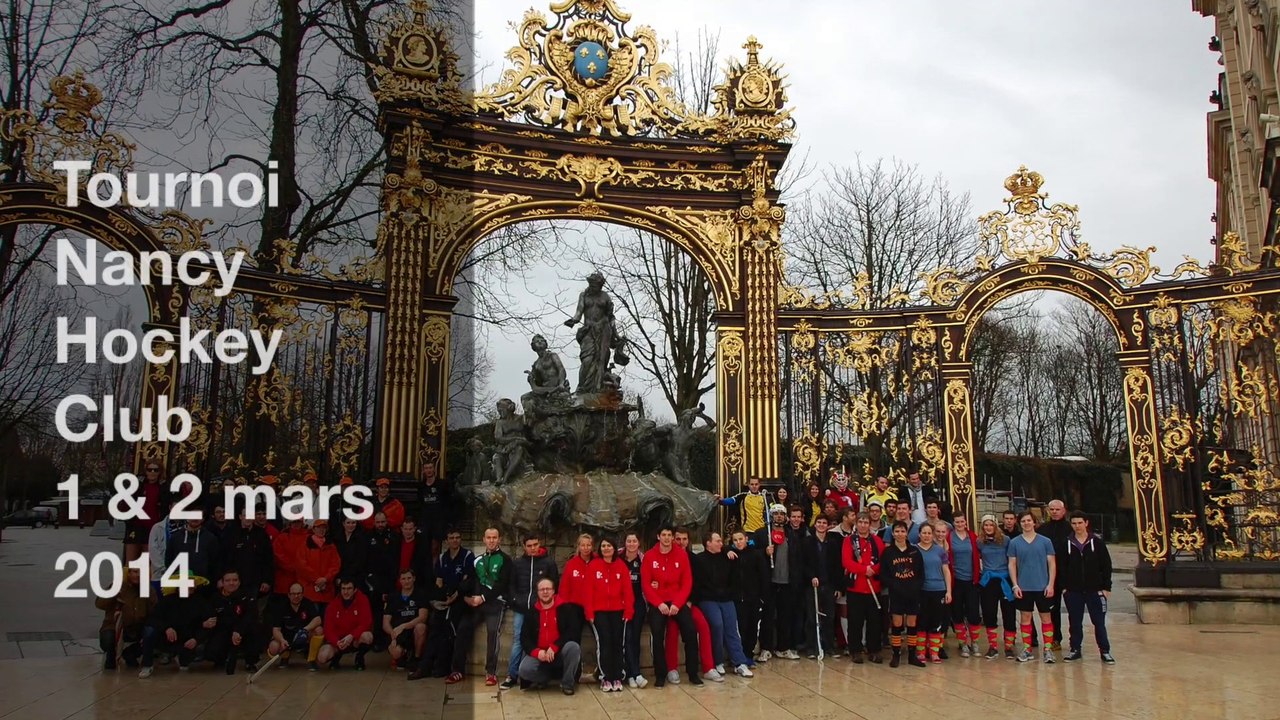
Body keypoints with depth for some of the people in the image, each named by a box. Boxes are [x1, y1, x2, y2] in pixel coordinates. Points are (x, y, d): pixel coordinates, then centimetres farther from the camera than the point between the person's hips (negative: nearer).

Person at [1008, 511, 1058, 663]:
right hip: (1023, 587, 1)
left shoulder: (1045, 541, 0)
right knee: (1025, 618, 7)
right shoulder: (1014, 542, 2)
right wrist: (1015, 585, -3)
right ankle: (1027, 650, 14)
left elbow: (1052, 564, 1)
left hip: (1042, 587, -1)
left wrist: (1051, 584, -7)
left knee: (1046, 617, 4)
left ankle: (1048, 649, 11)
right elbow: (1012, 565, 4)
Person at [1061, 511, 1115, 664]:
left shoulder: (1097, 542, -3)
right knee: (1075, 623, 9)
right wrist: (1064, 586, -2)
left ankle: (1105, 651, 14)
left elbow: (1106, 565, -1)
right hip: (1073, 591, 1)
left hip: (1095, 590, -1)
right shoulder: (1067, 543, 0)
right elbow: (1062, 567, 3)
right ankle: (1075, 650, 19)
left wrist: (1106, 587, -4)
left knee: (1099, 622, 4)